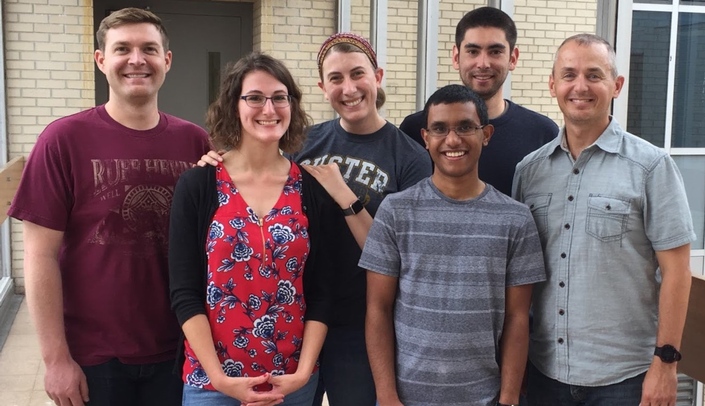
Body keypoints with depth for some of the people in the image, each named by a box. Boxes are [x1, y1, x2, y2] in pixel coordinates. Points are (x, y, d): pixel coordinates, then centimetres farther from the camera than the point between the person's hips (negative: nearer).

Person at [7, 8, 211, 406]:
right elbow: (41, 256, -8)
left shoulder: (195, 142, -1)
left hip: (178, 351, 2)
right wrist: (56, 357, -9)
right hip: (93, 356, -2)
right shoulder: (65, 139, -8)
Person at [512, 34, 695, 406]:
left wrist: (665, 361, -10)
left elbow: (675, 270, -7)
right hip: (544, 369, 3)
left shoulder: (651, 166, -7)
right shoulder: (529, 169, 3)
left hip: (623, 375, -3)